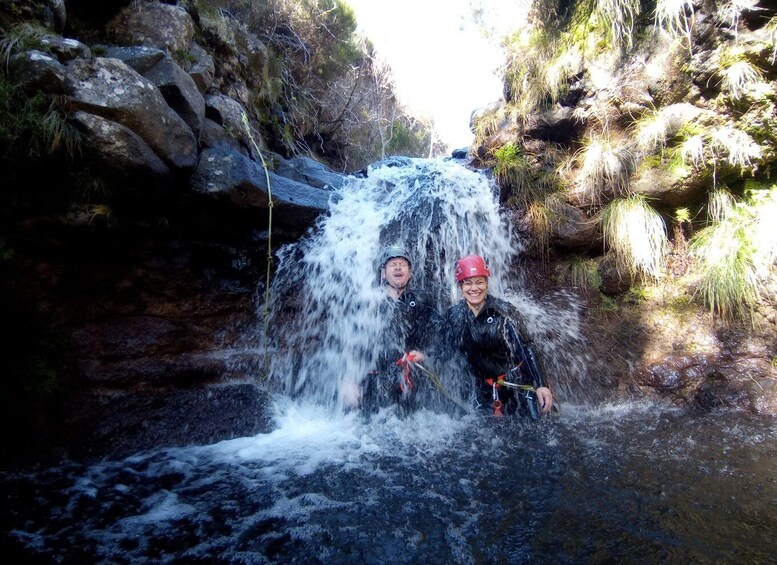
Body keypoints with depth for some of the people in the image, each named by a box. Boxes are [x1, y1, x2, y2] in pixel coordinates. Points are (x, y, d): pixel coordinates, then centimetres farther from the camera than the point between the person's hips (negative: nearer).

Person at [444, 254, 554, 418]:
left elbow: (523, 348, -14)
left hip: (517, 383, -3)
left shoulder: (503, 310, -12)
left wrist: (540, 385, -21)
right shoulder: (453, 315, -2)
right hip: (485, 389, 3)